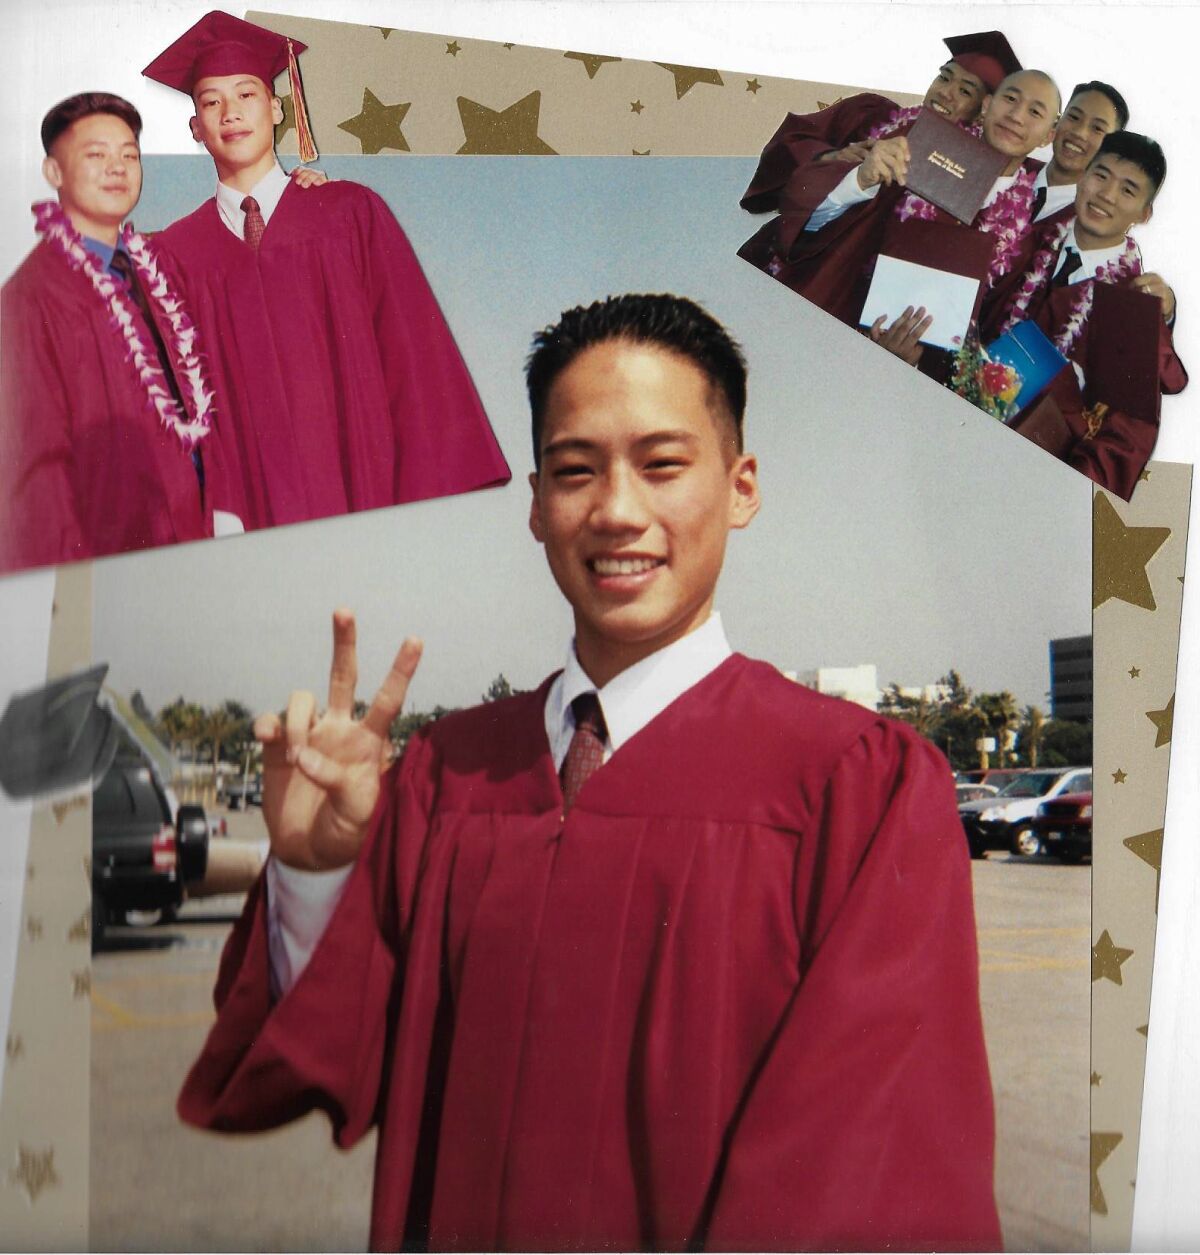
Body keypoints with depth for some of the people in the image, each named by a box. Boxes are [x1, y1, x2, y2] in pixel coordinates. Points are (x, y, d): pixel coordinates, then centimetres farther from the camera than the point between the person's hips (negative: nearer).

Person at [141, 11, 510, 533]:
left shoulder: (353, 214, 7)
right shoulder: (177, 254, 8)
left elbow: (412, 355, 2)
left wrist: (429, 493, -7)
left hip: (363, 490, 0)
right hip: (249, 519, 0)